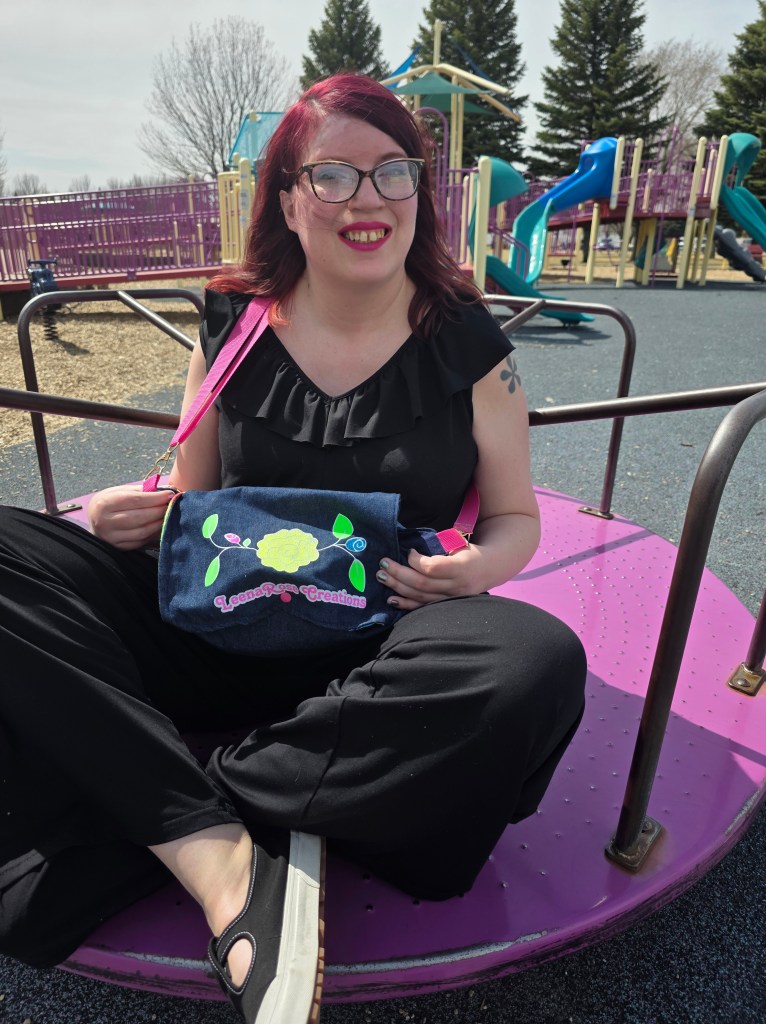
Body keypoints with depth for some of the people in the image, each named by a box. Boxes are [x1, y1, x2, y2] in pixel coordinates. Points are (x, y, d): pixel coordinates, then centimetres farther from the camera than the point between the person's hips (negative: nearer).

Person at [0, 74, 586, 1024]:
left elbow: (516, 517, 7)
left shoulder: (464, 342, 0)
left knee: (538, 661, -32)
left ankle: (142, 822, -22)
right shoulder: (233, 323, 4)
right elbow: (190, 498, 12)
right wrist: (136, 513, -11)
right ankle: (220, 861, -25)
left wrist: (480, 566, -16)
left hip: (377, 650, 0)